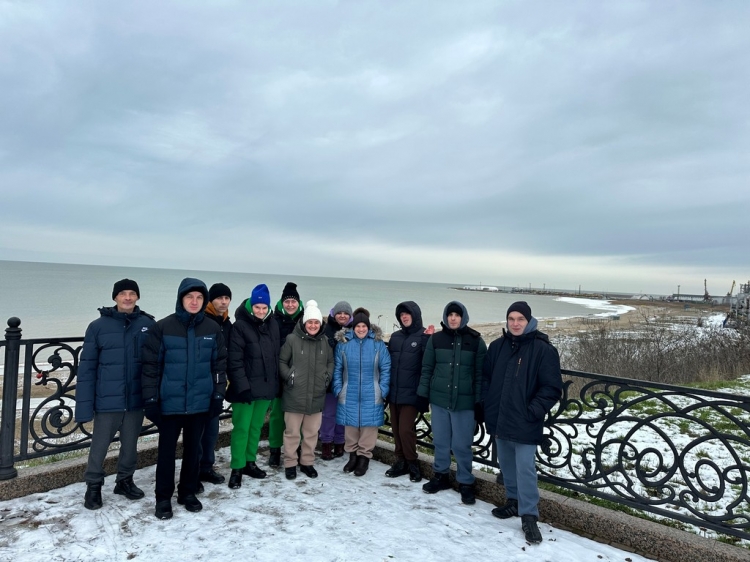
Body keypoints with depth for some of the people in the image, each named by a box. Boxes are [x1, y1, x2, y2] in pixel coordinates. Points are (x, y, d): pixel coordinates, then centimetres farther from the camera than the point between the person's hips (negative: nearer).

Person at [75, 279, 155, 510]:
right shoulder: (98, 326, -7)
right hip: (107, 400, -2)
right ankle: (93, 486, 33)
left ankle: (125, 480, 37)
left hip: (136, 400, 2)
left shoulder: (148, 325, -3)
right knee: (99, 446, 11)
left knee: (130, 445, 17)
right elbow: (87, 367, -5)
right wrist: (84, 405, -8)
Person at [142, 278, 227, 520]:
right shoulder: (163, 327, -8)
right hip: (170, 402, -2)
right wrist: (150, 398, -7)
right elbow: (151, 365, -6)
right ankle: (163, 497, 26)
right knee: (167, 450, 9)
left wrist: (219, 394, 2)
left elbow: (220, 364, 4)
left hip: (200, 402, 2)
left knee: (193, 449, 15)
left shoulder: (213, 329, -1)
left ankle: (188, 492, 31)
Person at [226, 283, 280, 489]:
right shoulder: (240, 326, -11)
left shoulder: (273, 325, 6)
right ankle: (237, 469, 13)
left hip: (266, 386, 5)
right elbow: (235, 360, -14)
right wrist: (242, 386, -20)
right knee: (241, 428, 1)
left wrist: (276, 383, 9)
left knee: (256, 427, 15)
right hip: (245, 387, -5)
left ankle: (250, 462, 29)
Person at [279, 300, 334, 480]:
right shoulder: (292, 339, -9)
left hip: (316, 396, 4)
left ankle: (307, 462, 30)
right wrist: (288, 375, -13)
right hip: (294, 396, -4)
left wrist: (327, 376, 3)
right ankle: (290, 463, 24)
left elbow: (331, 362, 18)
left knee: (312, 432, 14)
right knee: (292, 432, 7)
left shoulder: (325, 341, 5)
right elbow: (281, 361, -2)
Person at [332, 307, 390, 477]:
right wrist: (338, 389, -2)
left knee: (368, 426, 6)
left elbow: (386, 369, -1)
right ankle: (352, 455, 29)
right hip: (349, 394, 1)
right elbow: (337, 369, 3)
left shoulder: (378, 344, -4)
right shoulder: (343, 342, -1)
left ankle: (364, 457, 21)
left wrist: (383, 391, -6)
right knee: (350, 426, 12)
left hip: (371, 395, -1)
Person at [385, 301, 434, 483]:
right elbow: (389, 361, 14)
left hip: (411, 393, -5)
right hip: (394, 392, 6)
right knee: (396, 429, 11)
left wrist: (428, 340, -26)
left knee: (406, 429, -6)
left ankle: (412, 463, 14)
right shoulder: (395, 336, 11)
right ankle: (401, 461, 25)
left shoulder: (424, 336, -6)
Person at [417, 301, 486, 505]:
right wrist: (423, 395, 3)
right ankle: (441, 476, 32)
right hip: (439, 399, 2)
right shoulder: (435, 339, 2)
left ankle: (465, 482, 21)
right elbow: (427, 369, 6)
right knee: (440, 442, 14)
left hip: (465, 402, -2)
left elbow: (480, 374, -1)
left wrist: (479, 401, -4)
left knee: (461, 445, 4)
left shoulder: (476, 341, -3)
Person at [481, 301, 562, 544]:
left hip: (525, 422, -5)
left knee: (525, 468, -3)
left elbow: (552, 387, -10)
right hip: (499, 419, 6)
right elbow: (486, 377, 13)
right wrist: (488, 405, 5)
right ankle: (513, 501, 35)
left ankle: (529, 515, 10)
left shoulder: (543, 349, -11)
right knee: (507, 464, 18)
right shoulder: (497, 346, 4)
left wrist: (533, 411, -15)